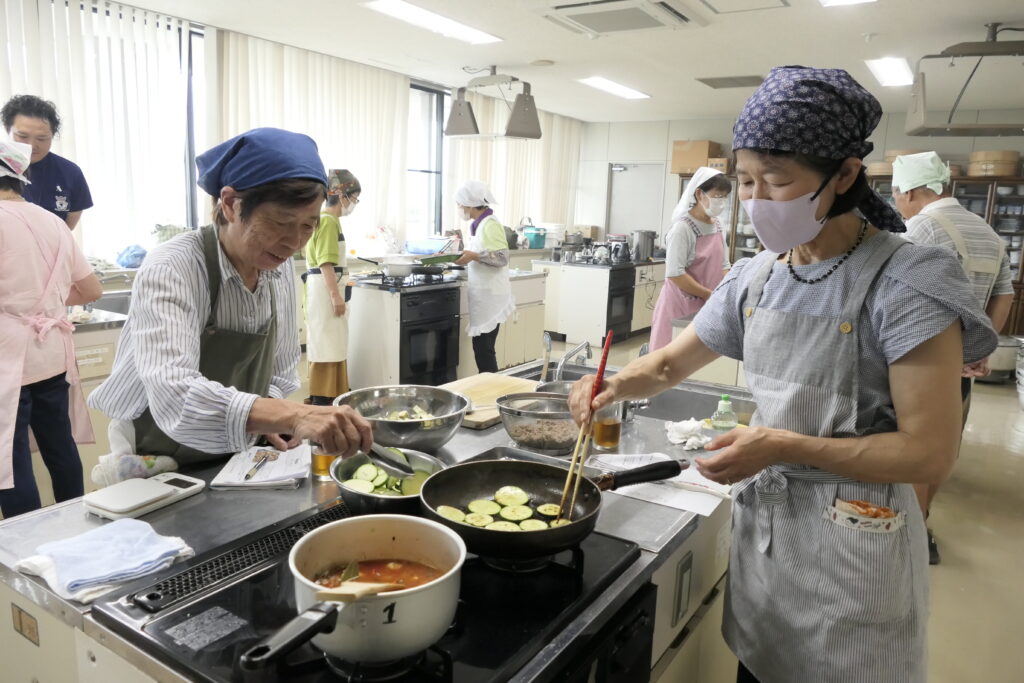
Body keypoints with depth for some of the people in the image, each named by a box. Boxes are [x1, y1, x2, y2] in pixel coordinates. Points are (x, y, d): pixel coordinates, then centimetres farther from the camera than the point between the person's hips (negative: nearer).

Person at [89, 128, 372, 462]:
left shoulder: (279, 268, -4)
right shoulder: (170, 270, -22)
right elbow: (175, 399, -38)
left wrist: (269, 420, -11)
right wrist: (293, 415, -49)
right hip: (156, 471, -4)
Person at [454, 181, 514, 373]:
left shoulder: (491, 225, -12)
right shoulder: (476, 225, 14)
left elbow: (502, 258, -17)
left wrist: (474, 256, -26)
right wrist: (464, 257, 11)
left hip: (490, 297, -8)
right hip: (481, 295, 8)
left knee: (484, 350, -5)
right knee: (481, 348, 10)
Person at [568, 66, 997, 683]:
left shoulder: (905, 282, -17)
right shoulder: (756, 276, 0)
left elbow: (930, 453, -18)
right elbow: (673, 363, 9)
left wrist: (788, 446, -26)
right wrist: (612, 387, -11)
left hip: (851, 539, -5)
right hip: (761, 517, 5)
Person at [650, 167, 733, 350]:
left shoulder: (717, 226, 8)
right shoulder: (682, 228, -16)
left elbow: (723, 266, 14)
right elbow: (674, 274, -21)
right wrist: (711, 295, -16)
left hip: (707, 305, 7)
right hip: (680, 305, -7)